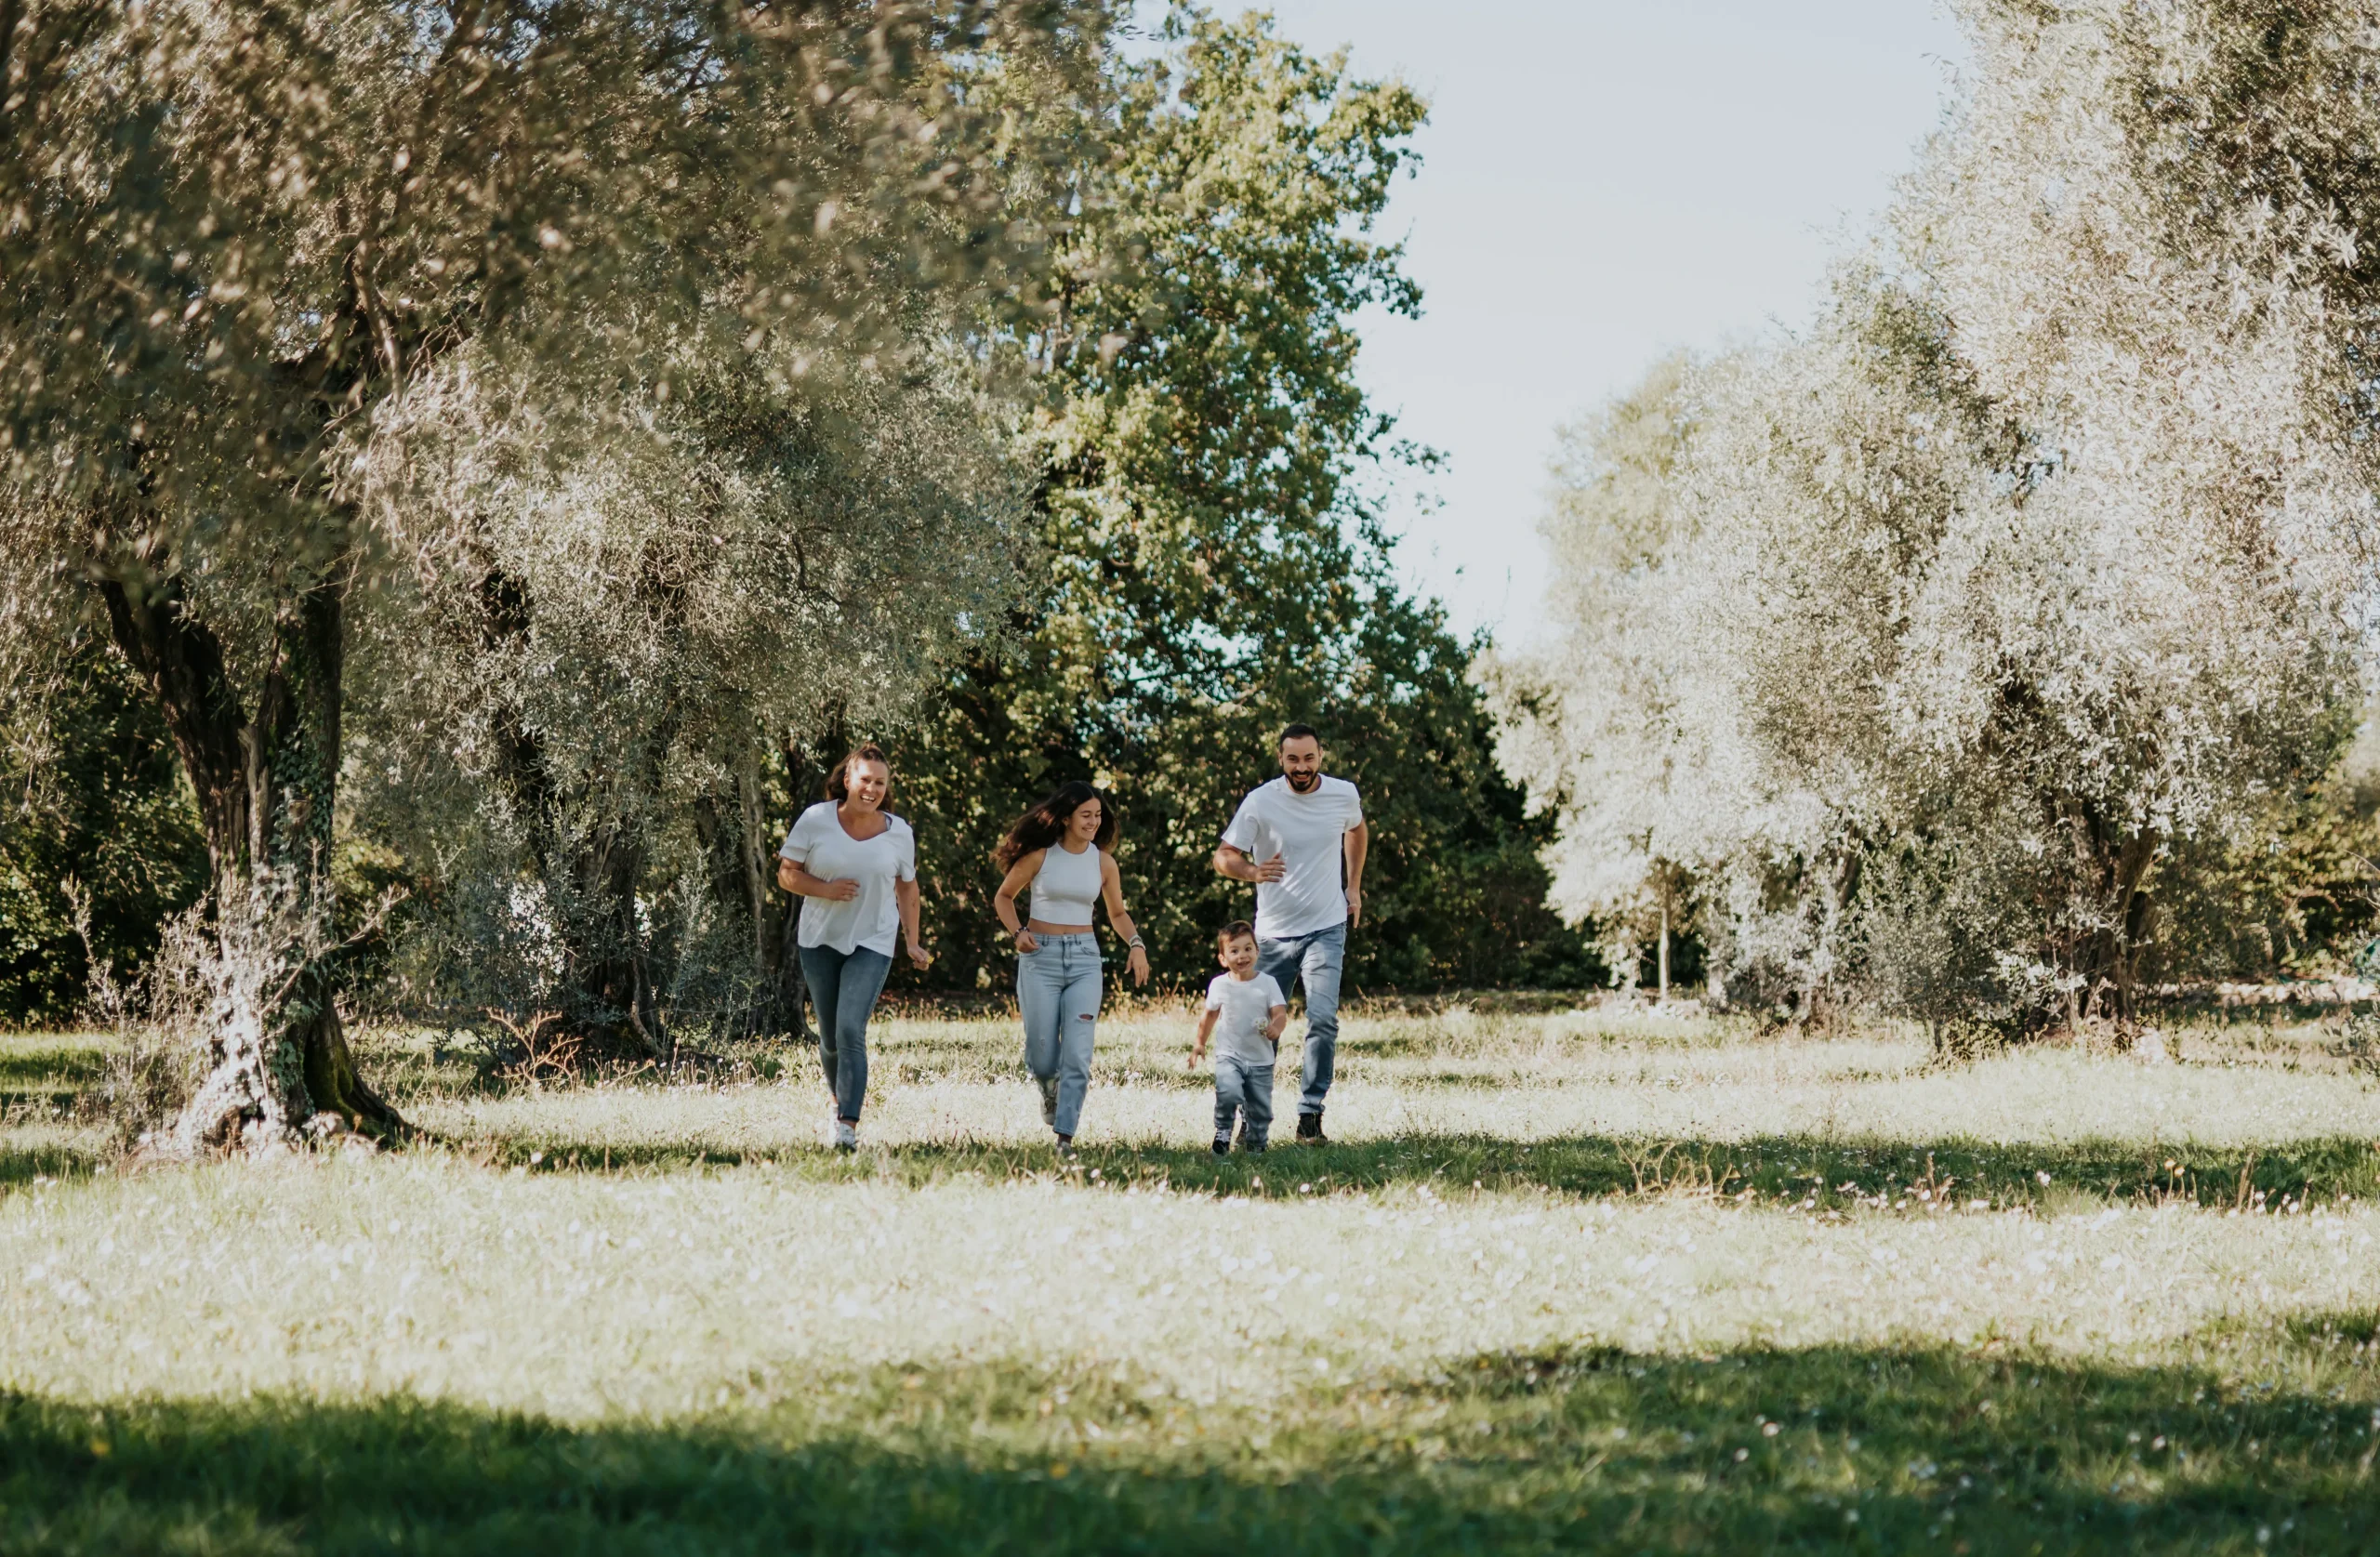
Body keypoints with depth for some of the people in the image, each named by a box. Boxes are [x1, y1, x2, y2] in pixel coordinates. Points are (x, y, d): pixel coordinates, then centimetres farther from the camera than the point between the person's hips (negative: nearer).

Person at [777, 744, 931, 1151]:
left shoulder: (898, 833, -2)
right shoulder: (815, 820, -7)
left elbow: (907, 887, 12)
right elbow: (786, 873, -3)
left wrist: (913, 943, 11)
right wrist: (824, 889, -21)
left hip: (872, 944, -1)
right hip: (820, 940, 1)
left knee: (851, 1030, -18)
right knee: (830, 1038, 10)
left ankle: (848, 1125, -22)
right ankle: (841, 1100, 38)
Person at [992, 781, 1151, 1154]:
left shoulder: (1102, 862, 2)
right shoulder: (1040, 855, -5)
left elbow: (1117, 914, 15)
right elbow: (1003, 897, 8)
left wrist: (1135, 943, -4)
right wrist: (1017, 933, -9)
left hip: (1084, 958, 2)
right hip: (1041, 955, -1)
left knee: (1078, 1052, -12)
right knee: (1042, 1056, -1)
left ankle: (1065, 1135, -8)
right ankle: (1049, 1088, 36)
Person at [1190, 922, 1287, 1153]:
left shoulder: (1267, 983, -4)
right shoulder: (1220, 985, 0)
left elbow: (1280, 1013, -11)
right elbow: (1210, 1015, 15)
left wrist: (1276, 1026, -33)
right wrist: (1200, 1043, 17)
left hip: (1261, 1059, 1)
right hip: (1229, 1056, -1)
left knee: (1260, 1110, 5)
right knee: (1228, 1092, -27)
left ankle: (1253, 1140, 34)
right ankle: (1223, 1131, -3)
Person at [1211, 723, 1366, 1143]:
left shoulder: (1344, 795, -2)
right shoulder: (1260, 802, -11)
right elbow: (1224, 856, -9)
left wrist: (1354, 887, 18)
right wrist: (1251, 871, -31)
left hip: (1326, 928, 0)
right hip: (1274, 932, 0)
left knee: (1323, 1018, -17)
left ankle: (1310, 1115, -10)